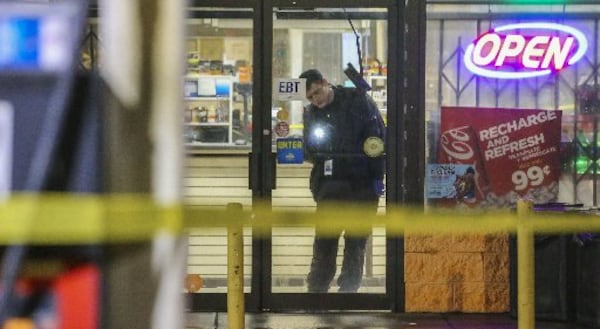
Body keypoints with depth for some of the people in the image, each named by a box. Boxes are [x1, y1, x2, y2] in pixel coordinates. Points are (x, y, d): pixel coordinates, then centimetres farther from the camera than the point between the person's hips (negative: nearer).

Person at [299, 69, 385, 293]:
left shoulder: (357, 100, -2)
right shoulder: (311, 113, 10)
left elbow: (379, 137, -3)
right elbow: (309, 153, 16)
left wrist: (377, 175, -7)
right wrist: (313, 150, -9)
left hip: (362, 183, -3)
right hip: (331, 183, 3)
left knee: (356, 240, 2)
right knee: (324, 239, -2)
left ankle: (349, 288, 9)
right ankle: (317, 287, 3)